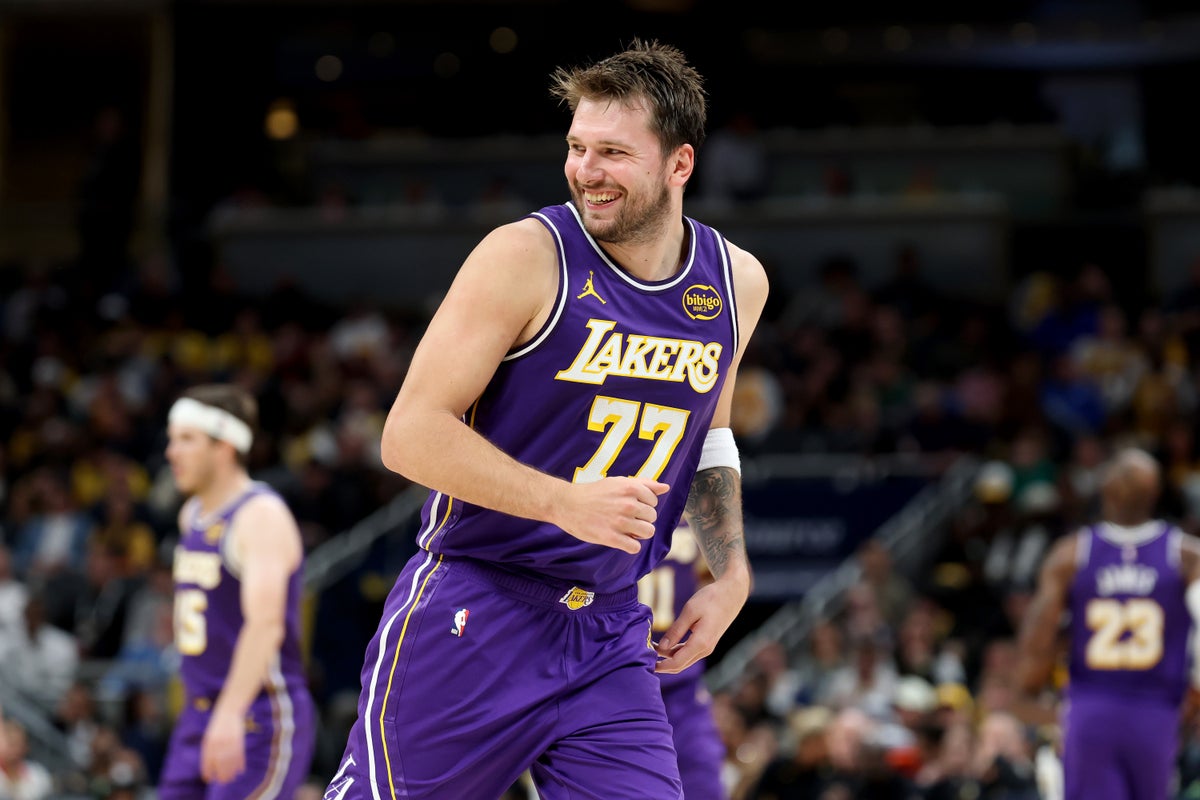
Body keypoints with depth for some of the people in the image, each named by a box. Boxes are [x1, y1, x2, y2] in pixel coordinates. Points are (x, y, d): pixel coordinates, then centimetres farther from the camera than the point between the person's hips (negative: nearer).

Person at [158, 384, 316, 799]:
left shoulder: (262, 516, -15)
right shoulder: (192, 515, 14)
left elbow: (266, 623, -28)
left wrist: (231, 713, -39)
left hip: (259, 718, -9)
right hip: (199, 714, 9)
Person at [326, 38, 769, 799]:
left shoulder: (736, 281, 6)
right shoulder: (526, 257, -12)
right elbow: (410, 435, -15)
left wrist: (732, 571, 11)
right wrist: (567, 503, -25)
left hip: (611, 639, 5)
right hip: (472, 616, -4)